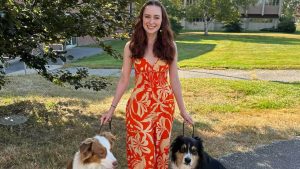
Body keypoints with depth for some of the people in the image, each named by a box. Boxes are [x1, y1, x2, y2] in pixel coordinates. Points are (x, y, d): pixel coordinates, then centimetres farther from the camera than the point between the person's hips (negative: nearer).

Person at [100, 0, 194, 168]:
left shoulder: (170, 46, -1)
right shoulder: (131, 46, -3)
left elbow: (174, 80, 5)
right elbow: (124, 80, 2)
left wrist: (183, 110, 8)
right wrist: (112, 108, 3)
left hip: (165, 105, 2)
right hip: (139, 105, -1)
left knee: (161, 150, 13)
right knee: (141, 152, 5)